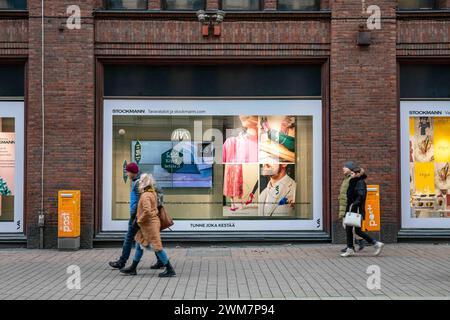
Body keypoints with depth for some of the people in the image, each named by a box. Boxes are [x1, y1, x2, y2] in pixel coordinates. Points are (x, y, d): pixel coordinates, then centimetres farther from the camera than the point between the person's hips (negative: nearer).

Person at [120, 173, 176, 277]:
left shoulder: (145, 196, -20)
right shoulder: (153, 193, 9)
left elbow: (147, 211, -30)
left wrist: (139, 220, -15)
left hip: (150, 225, -10)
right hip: (147, 225, 10)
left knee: (156, 247, -5)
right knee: (139, 245, 16)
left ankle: (170, 270, 1)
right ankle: (133, 268, 26)